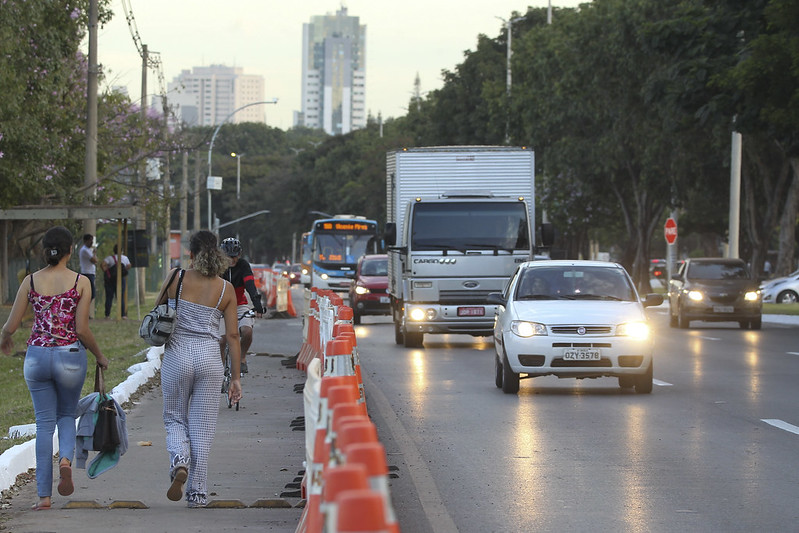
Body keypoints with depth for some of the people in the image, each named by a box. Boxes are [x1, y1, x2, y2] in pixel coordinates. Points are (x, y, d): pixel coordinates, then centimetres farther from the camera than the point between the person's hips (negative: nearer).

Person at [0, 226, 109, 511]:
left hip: (36, 356, 1)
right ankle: (66, 458, -11)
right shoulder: (80, 282, -7)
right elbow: (81, 329, -10)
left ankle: (44, 495, 5)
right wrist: (99, 355, 7)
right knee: (67, 414, 21)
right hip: (70, 356, -1)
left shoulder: (30, 281, -1)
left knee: (44, 423, 9)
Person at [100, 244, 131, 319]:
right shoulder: (125, 258, 5)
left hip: (110, 279, -1)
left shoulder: (110, 258, -4)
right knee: (121, 297, 4)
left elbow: (102, 265, -17)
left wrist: (106, 272, -8)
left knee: (109, 297, 3)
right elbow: (129, 266, 17)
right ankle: (123, 314, -1)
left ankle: (107, 315, 2)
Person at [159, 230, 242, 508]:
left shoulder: (175, 279, -3)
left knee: (175, 419, 16)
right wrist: (236, 377, 5)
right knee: (202, 428, 8)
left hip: (177, 356, -1)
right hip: (209, 358, 1)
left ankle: (179, 460, -14)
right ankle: (197, 492, 9)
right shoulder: (226, 289, 1)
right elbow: (232, 335, 1)